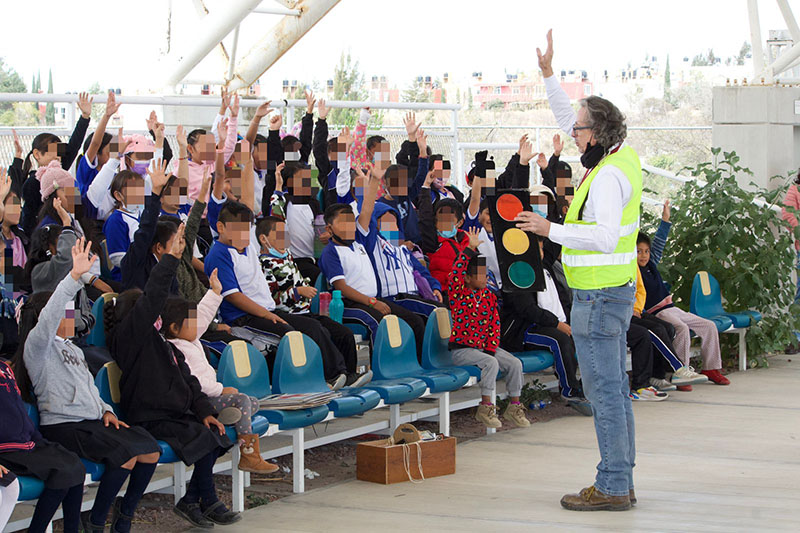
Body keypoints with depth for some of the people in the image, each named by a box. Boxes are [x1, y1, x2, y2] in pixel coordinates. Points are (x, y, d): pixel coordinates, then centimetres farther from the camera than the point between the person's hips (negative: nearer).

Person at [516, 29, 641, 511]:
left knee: (605, 392, -6)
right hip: (614, 291, 10)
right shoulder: (621, 156, 9)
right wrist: (549, 74, 18)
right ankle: (621, 482, 18)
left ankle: (611, 487, -2)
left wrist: (550, 229, -25)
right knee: (615, 390, 12)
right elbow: (568, 120, 22)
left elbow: (606, 237, -30)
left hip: (599, 296, -10)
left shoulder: (609, 175, -19)